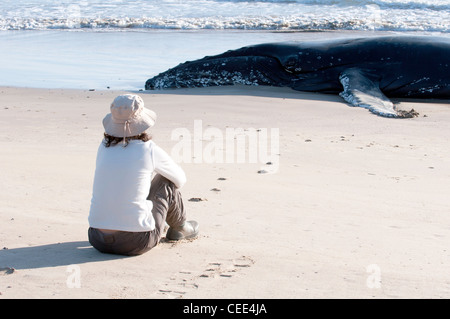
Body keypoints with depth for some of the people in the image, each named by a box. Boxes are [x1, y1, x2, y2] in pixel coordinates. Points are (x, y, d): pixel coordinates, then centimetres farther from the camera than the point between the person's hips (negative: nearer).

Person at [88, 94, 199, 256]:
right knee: (167, 182, 14)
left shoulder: (104, 147, 4)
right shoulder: (149, 150, -7)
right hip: (135, 243, -5)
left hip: (98, 240, 5)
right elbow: (180, 179, 11)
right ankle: (179, 227, 39)